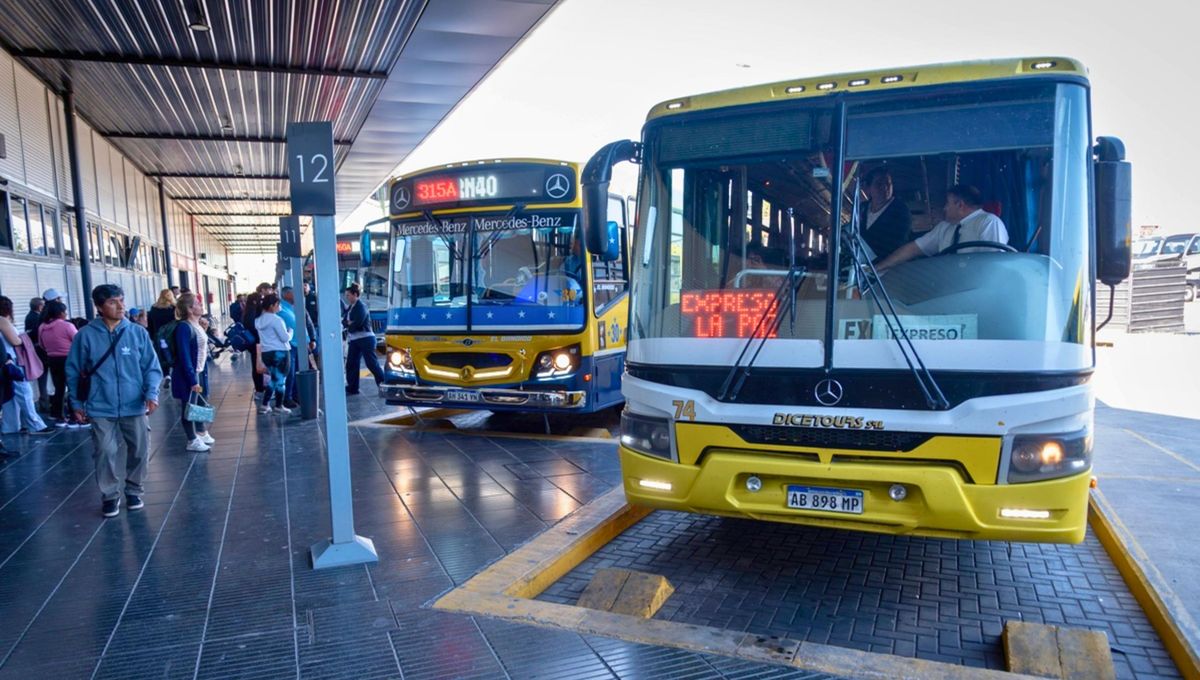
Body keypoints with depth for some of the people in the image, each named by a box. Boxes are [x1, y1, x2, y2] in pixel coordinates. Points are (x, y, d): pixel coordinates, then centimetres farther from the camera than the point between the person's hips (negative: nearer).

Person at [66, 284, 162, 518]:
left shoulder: (138, 332, -2)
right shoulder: (86, 335, -4)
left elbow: (152, 367, 0)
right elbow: (73, 371, 4)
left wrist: (152, 393, -12)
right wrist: (76, 402, 4)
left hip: (134, 406, 1)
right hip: (101, 408, -1)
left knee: (139, 451, 9)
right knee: (106, 453, 0)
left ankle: (133, 491, 29)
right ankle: (110, 496, 18)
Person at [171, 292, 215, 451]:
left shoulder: (198, 325, 6)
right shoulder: (183, 327, -20)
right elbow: (184, 356, -22)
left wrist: (204, 373, 14)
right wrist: (193, 380, -23)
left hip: (200, 371, 8)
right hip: (188, 375, -8)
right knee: (189, 406, 4)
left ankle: (201, 433, 35)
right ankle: (192, 441, 14)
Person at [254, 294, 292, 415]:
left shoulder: (259, 320, 9)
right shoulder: (276, 319, -14)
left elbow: (259, 340, 16)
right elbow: (285, 338, -13)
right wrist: (290, 332, 3)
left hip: (266, 353, 7)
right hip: (280, 352, -7)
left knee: (270, 379, 16)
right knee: (280, 379, 3)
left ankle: (265, 405, 13)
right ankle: (279, 405, 8)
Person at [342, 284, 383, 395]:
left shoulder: (361, 306, -11)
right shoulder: (349, 307, 14)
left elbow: (357, 323, -20)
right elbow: (344, 320, 7)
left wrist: (348, 324, -4)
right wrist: (348, 323, -13)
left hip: (365, 339, -8)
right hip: (354, 340, 9)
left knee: (371, 363, -6)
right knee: (351, 364, 6)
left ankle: (384, 384, 4)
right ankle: (352, 388, 13)